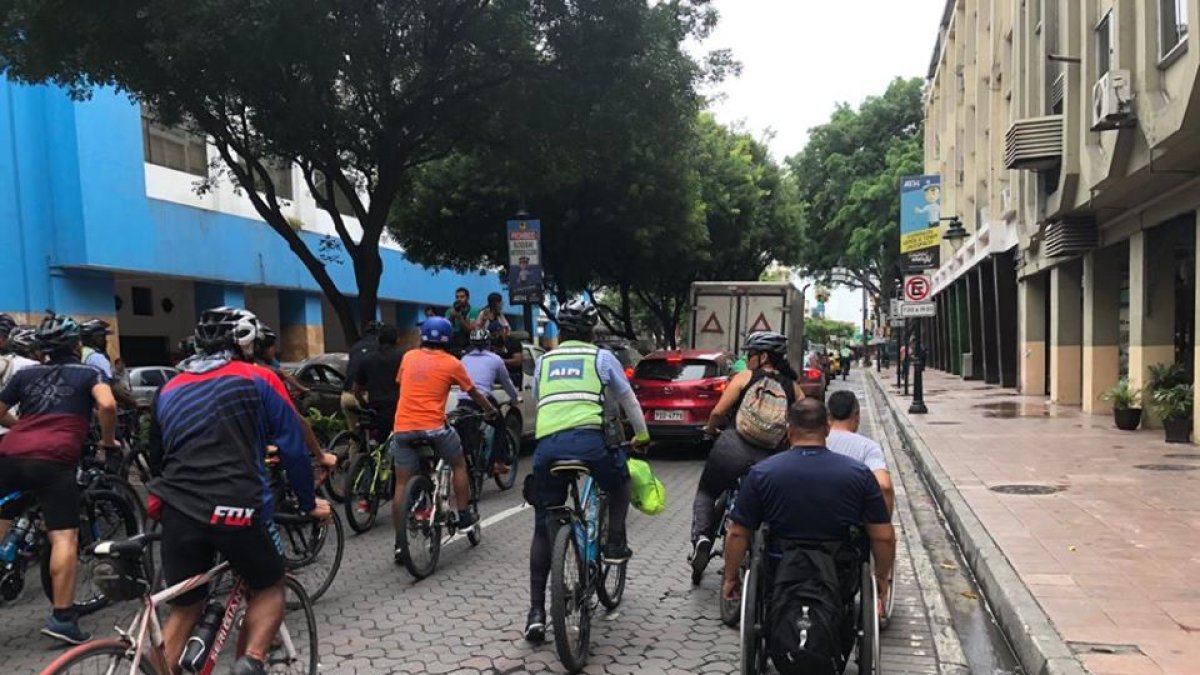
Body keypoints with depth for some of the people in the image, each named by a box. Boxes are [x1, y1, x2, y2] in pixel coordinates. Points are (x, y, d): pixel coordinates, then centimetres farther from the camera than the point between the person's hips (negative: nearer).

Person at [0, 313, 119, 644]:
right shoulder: (89, 373, 13)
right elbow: (107, 405, -7)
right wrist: (108, 440, 9)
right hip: (54, 460, -4)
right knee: (64, 536, 0)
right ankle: (62, 618, -2)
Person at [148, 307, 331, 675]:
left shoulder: (169, 389, 21)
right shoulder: (259, 379, 6)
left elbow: (156, 458, 28)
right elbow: (293, 447, 4)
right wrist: (309, 502, 15)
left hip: (178, 510, 4)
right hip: (237, 507, -4)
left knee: (183, 607, 20)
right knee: (269, 587, 18)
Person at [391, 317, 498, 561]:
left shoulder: (408, 357, 12)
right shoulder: (451, 363, 4)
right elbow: (474, 393, 15)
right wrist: (490, 409, 33)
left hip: (402, 428, 3)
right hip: (433, 427, -3)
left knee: (402, 484, 8)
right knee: (459, 465, 22)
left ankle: (399, 544, 8)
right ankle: (464, 517, 24)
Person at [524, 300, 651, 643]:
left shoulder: (543, 361, 25)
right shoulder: (601, 357, 16)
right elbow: (629, 401, 25)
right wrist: (642, 436, 41)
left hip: (547, 443, 3)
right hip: (589, 439, -2)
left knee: (543, 529, 13)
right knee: (619, 482, 33)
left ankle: (536, 612, 11)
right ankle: (615, 544, 21)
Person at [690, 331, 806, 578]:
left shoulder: (745, 377, 2)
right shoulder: (793, 386, 12)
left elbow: (718, 412, -2)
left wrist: (710, 429, 18)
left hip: (734, 446, -2)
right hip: (771, 456, 3)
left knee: (706, 493, 17)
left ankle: (701, 537, -4)